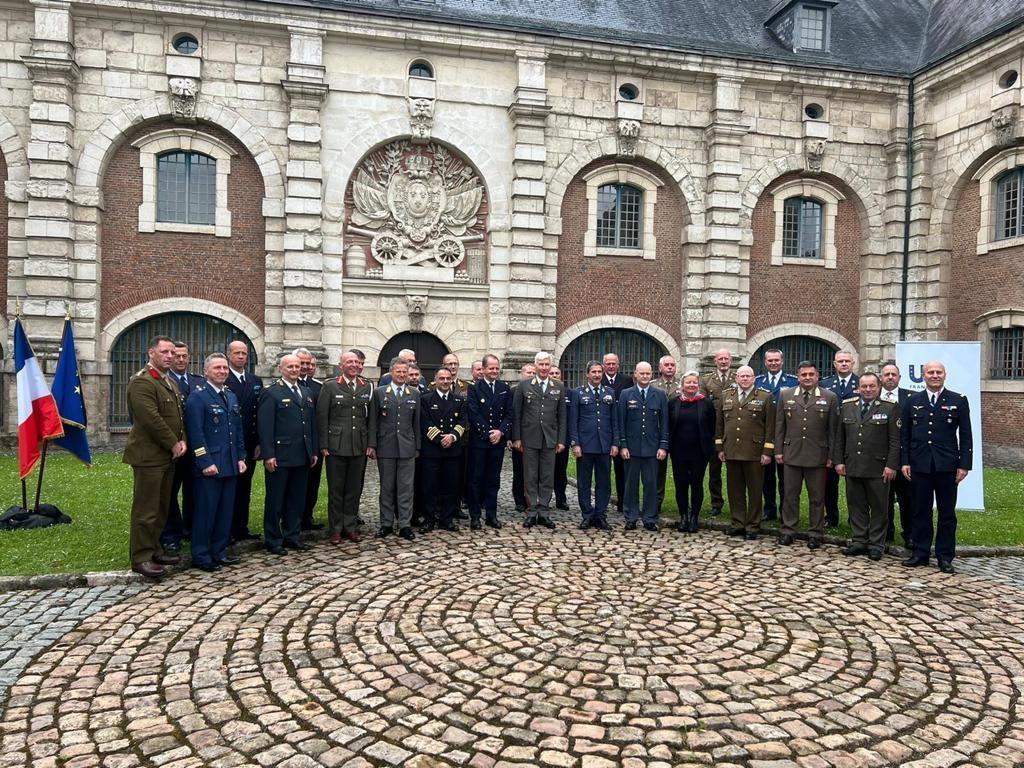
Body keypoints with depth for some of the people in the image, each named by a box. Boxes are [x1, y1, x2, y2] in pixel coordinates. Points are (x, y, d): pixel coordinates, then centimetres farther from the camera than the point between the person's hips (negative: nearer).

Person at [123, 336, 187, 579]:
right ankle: (141, 558, 6)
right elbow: (151, 418, -21)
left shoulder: (169, 382, 17)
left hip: (168, 456, 9)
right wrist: (173, 444, -13)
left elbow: (178, 415, 19)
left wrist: (182, 441, 4)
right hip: (149, 456, -9)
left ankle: (154, 550, 26)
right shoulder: (142, 381, -14)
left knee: (161, 507, 15)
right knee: (146, 509, -3)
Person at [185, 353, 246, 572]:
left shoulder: (231, 396, 15)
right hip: (209, 465, -7)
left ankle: (219, 552, 23)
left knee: (226, 511, 12)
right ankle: (200, 556, 12)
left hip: (230, 464, 7)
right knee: (206, 511, 1)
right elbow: (196, 433, -14)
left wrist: (241, 457, 11)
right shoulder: (197, 396, -8)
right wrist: (205, 462, -18)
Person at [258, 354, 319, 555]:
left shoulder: (307, 393, 15)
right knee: (275, 500, 5)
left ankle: (292, 536, 24)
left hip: (302, 457, 7)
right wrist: (268, 455, -17)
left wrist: (314, 451, 12)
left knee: (297, 499, 13)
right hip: (279, 457, -6)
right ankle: (273, 540, 15)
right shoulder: (271, 393, -6)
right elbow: (264, 426, -12)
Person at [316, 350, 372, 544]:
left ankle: (351, 527, 22)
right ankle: (335, 529, 17)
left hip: (359, 447, 3)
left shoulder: (367, 387, 8)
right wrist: (324, 445, -7)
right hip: (336, 446, -3)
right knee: (335, 490, 6)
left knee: (355, 490, 10)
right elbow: (321, 416, -3)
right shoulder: (330, 386, -1)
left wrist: (370, 443, 4)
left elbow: (371, 417, 9)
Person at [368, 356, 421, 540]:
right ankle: (386, 523, 17)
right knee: (387, 487, 8)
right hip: (385, 447, -1)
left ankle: (405, 525, 7)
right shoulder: (379, 392, 3)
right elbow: (373, 421, 2)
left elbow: (416, 422, 9)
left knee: (406, 487, 1)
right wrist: (372, 445, -3)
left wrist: (417, 447, 7)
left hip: (407, 448, 1)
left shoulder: (414, 394, 8)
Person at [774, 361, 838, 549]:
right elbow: (779, 426, 7)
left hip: (817, 456, -1)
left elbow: (833, 429, 0)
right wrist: (778, 450, 2)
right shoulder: (785, 395, 5)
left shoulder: (829, 398, 0)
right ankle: (787, 530, 20)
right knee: (790, 494, 9)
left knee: (817, 497, 7)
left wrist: (831, 455, -3)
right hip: (791, 454, 1)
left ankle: (815, 534, 18)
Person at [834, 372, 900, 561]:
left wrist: (891, 465, -11)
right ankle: (859, 542, 19)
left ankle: (876, 545, 14)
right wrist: (838, 461, 5)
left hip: (879, 468, -3)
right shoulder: (847, 406, 9)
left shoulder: (890, 407, -2)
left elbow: (895, 440, -5)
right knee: (856, 507, 9)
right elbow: (839, 437, 11)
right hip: (852, 467, 3)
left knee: (879, 508, 5)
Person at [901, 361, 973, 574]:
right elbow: (905, 434, 8)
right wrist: (905, 462, 1)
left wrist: (964, 465, -4)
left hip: (947, 466, -1)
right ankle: (920, 553, 16)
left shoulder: (958, 401, 3)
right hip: (919, 466, 1)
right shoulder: (912, 401, 7)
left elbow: (965, 436, 2)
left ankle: (945, 557, 16)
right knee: (921, 512, 7)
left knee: (947, 513, 6)